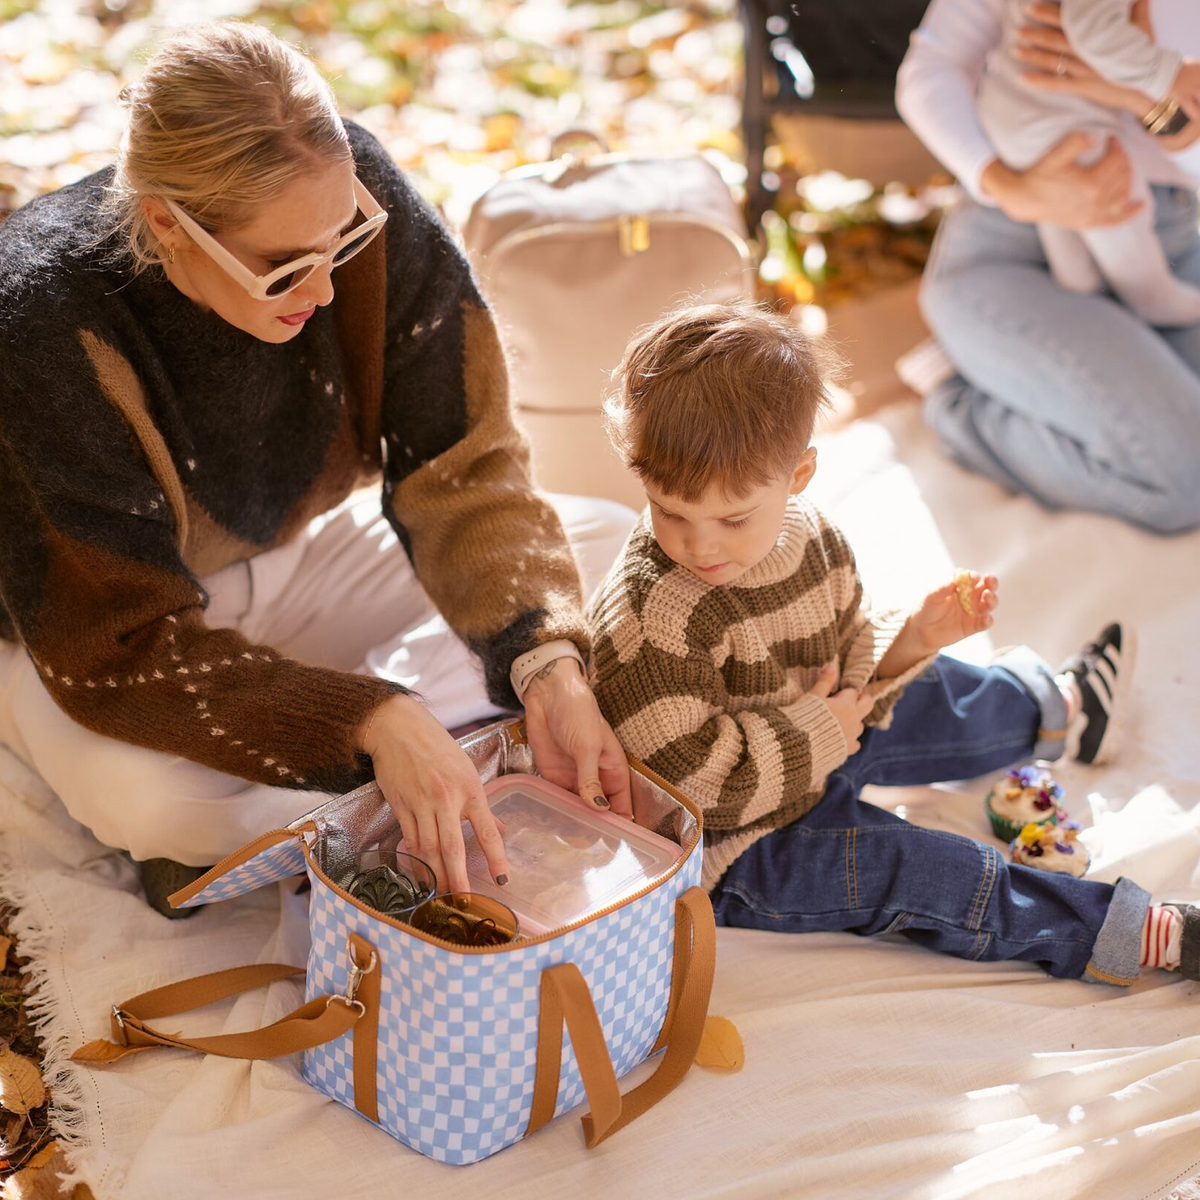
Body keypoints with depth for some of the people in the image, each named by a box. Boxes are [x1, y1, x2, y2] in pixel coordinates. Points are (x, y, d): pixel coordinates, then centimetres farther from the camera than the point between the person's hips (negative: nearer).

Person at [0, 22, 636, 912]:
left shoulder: (355, 197, -23)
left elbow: (459, 471, -19)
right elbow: (121, 647, -30)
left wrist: (549, 669, -34)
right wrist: (370, 723, -42)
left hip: (295, 555, 6)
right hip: (83, 621, -5)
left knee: (618, 550, -11)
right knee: (148, 793, -40)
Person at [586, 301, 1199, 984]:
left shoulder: (811, 537, -10)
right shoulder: (646, 618, -33)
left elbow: (850, 652, 7)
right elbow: (689, 780, -33)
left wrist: (913, 639, -14)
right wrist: (817, 732, -25)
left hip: (821, 745, 8)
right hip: (733, 854, -8)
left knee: (925, 704, 21)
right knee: (899, 866, -19)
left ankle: (1055, 711, 53)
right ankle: (1141, 935, -10)